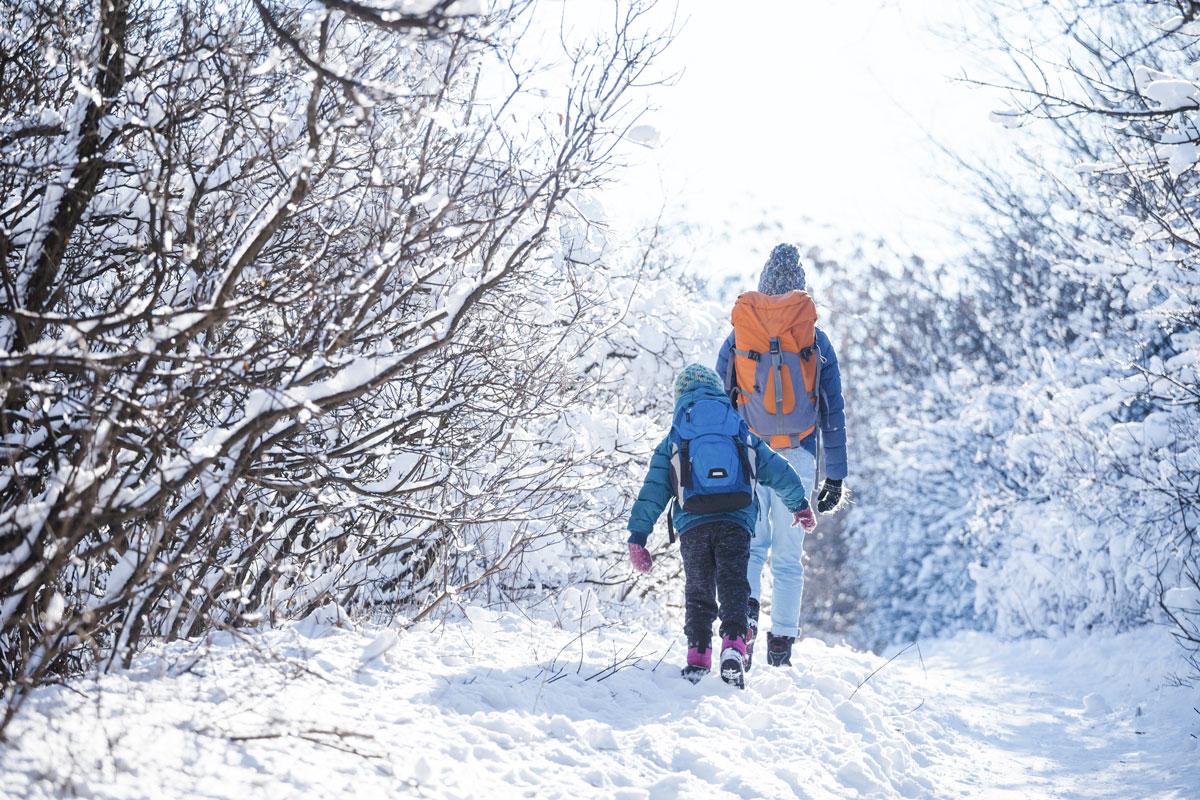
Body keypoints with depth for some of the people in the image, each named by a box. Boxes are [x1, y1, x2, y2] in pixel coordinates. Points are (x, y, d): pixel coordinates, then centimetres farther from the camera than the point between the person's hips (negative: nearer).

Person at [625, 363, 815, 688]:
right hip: (736, 523, 0)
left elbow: (652, 493, 10)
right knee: (733, 586, -2)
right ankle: (733, 647, -23)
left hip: (693, 526, 0)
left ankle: (698, 657, 1)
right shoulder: (743, 434, 20)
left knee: (698, 592, 10)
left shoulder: (671, 443, 16)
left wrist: (637, 538, 11)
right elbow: (780, 472, 21)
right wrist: (800, 507, 35)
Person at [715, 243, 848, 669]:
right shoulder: (818, 342, 4)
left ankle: (746, 611, -18)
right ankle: (782, 643, 10)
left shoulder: (738, 338, 4)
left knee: (752, 544, 9)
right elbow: (834, 413, 4)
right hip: (797, 458, 0)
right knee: (789, 555, 9)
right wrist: (836, 475, 8)